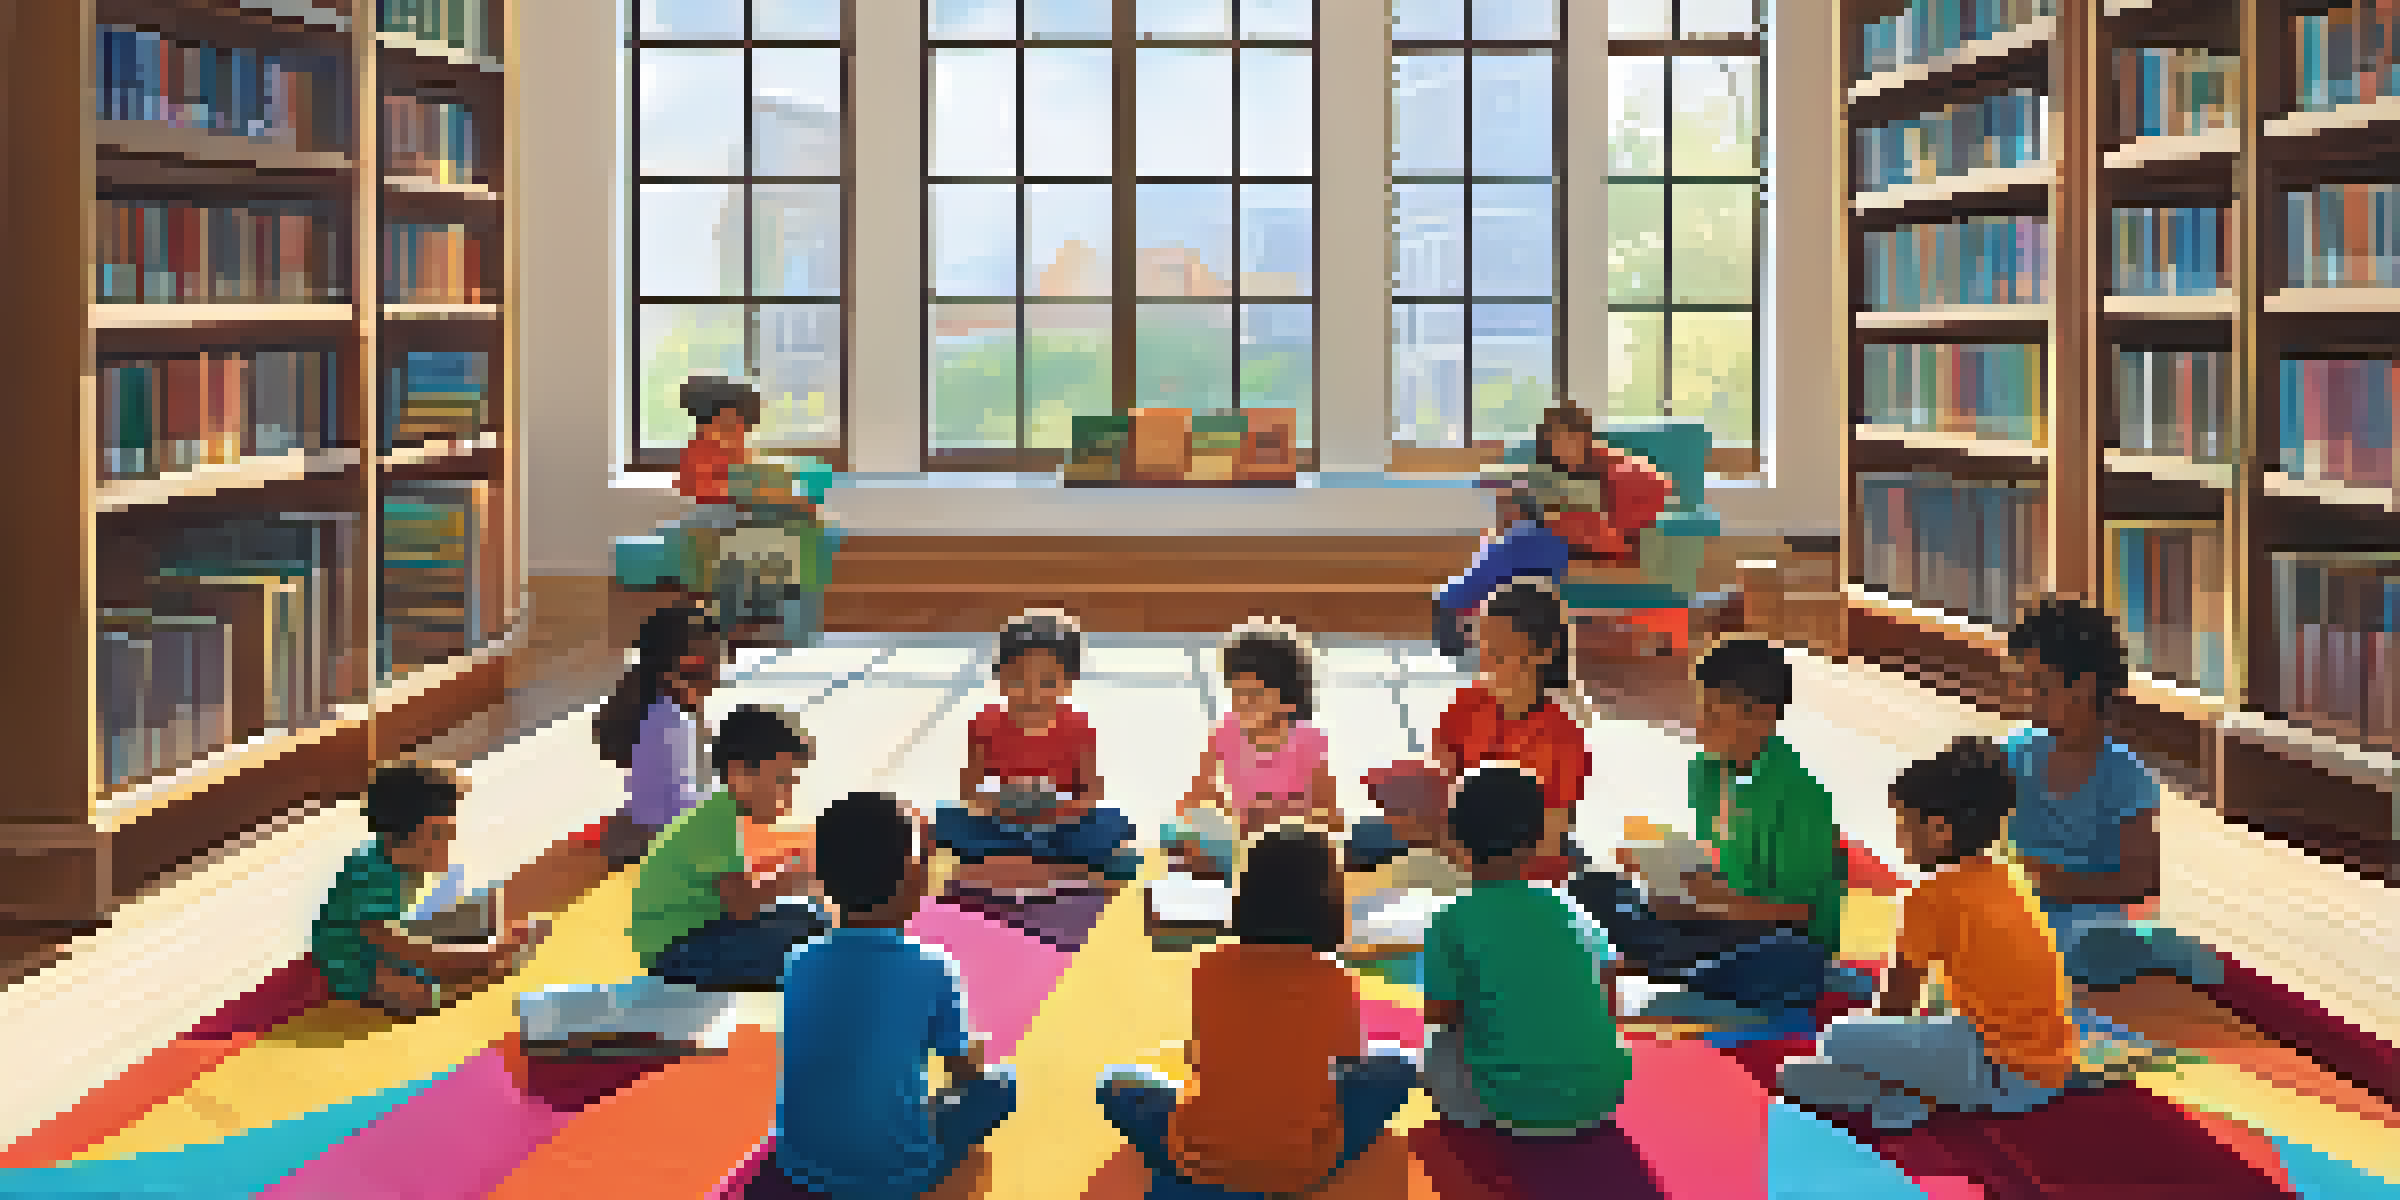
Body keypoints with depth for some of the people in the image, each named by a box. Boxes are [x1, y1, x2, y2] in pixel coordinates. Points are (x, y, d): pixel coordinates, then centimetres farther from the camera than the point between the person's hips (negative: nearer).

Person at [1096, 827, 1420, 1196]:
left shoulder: (1208, 970, -8)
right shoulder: (1336, 984, -10)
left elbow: (1205, 1060, 7)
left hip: (1205, 1160, 0)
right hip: (1304, 1166, 0)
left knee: (1117, 1084, 23)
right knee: (1396, 1070, 20)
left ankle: (1188, 1179, 11)